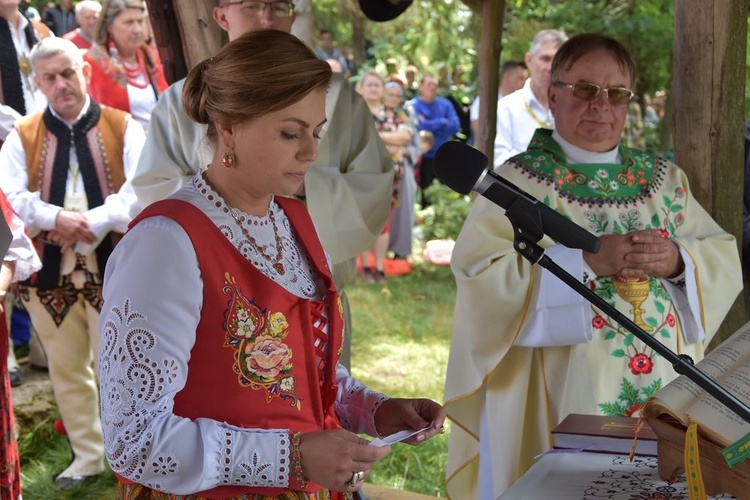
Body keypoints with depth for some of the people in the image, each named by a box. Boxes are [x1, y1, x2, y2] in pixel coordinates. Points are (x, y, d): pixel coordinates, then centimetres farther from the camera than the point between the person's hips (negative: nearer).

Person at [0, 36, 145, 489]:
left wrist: (91, 224, -21)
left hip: (112, 267, -3)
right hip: (49, 271, 3)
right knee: (66, 370, 14)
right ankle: (87, 457, 29)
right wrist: (57, 218, -21)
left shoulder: (124, 128, -1)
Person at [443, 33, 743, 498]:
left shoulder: (665, 179, 9)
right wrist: (586, 260, -23)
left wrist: (678, 261, -15)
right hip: (558, 396, -4)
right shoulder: (518, 181, -6)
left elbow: (725, 260, 7)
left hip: (662, 392, 5)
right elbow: (479, 276, -17)